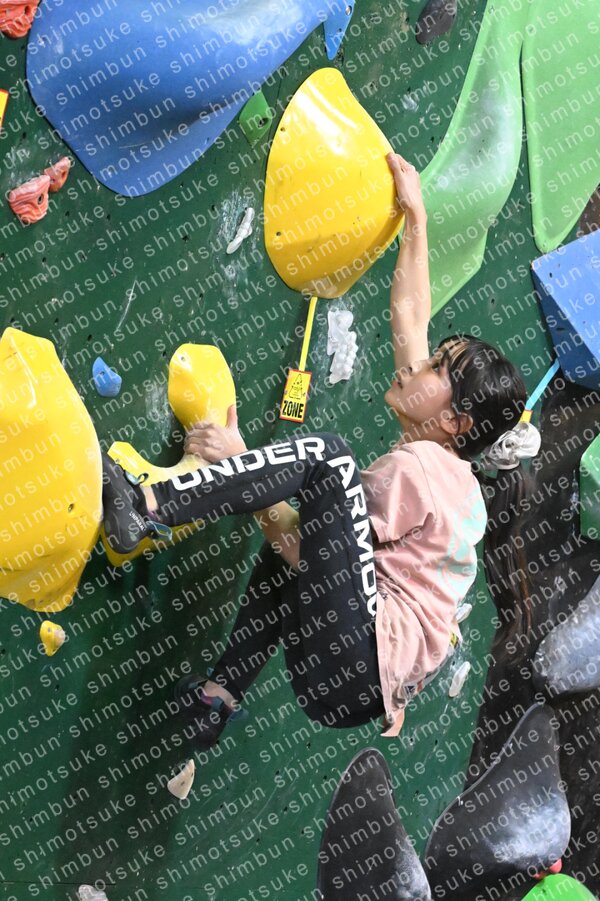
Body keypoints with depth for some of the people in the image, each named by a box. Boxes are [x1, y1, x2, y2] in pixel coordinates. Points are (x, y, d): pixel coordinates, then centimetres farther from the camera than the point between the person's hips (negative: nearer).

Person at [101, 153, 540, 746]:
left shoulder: (420, 466, -11)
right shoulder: (434, 458, 14)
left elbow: (305, 546, -11)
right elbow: (409, 318, 20)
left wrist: (239, 464, -6)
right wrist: (415, 217, 24)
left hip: (354, 668, -10)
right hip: (356, 681, 10)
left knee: (322, 454, -19)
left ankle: (145, 509, -20)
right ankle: (219, 694, 23)